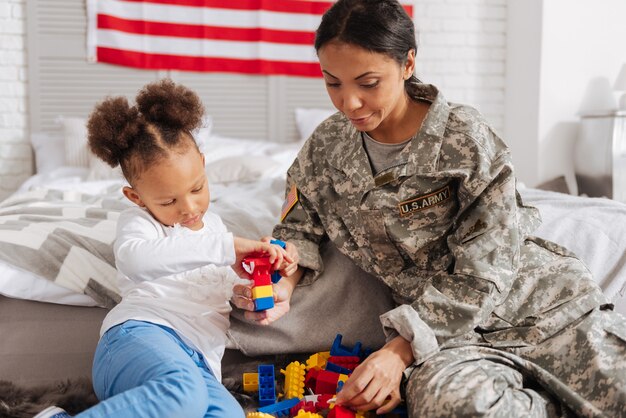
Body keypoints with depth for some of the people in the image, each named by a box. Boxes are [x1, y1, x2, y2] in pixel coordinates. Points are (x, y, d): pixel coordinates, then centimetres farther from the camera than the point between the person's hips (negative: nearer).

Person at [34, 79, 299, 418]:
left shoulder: (214, 225, 28)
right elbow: (133, 257, -17)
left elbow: (231, 282, 40)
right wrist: (228, 247, -20)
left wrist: (272, 266, 18)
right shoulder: (138, 221, 8)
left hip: (197, 364, 5)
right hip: (140, 336, -5)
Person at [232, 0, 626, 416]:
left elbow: (482, 271, -15)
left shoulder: (465, 136, -13)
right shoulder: (327, 145, 1)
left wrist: (400, 350, -22)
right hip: (446, 327, 2)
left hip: (539, 301, -2)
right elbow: (300, 226, 12)